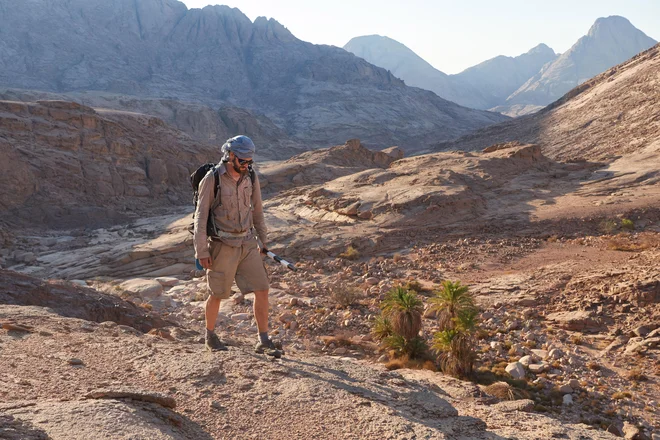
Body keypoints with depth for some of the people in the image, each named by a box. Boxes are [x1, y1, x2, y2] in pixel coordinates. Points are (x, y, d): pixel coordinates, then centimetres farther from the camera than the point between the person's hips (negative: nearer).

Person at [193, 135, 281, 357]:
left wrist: (263, 241, 17)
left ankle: (263, 341, 9)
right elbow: (201, 216, -11)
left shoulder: (251, 177, 1)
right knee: (218, 295, 9)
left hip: (247, 244, 4)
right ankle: (210, 336, 34)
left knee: (262, 290, -2)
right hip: (222, 245, -4)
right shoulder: (211, 179, -14)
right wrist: (201, 251, -13)